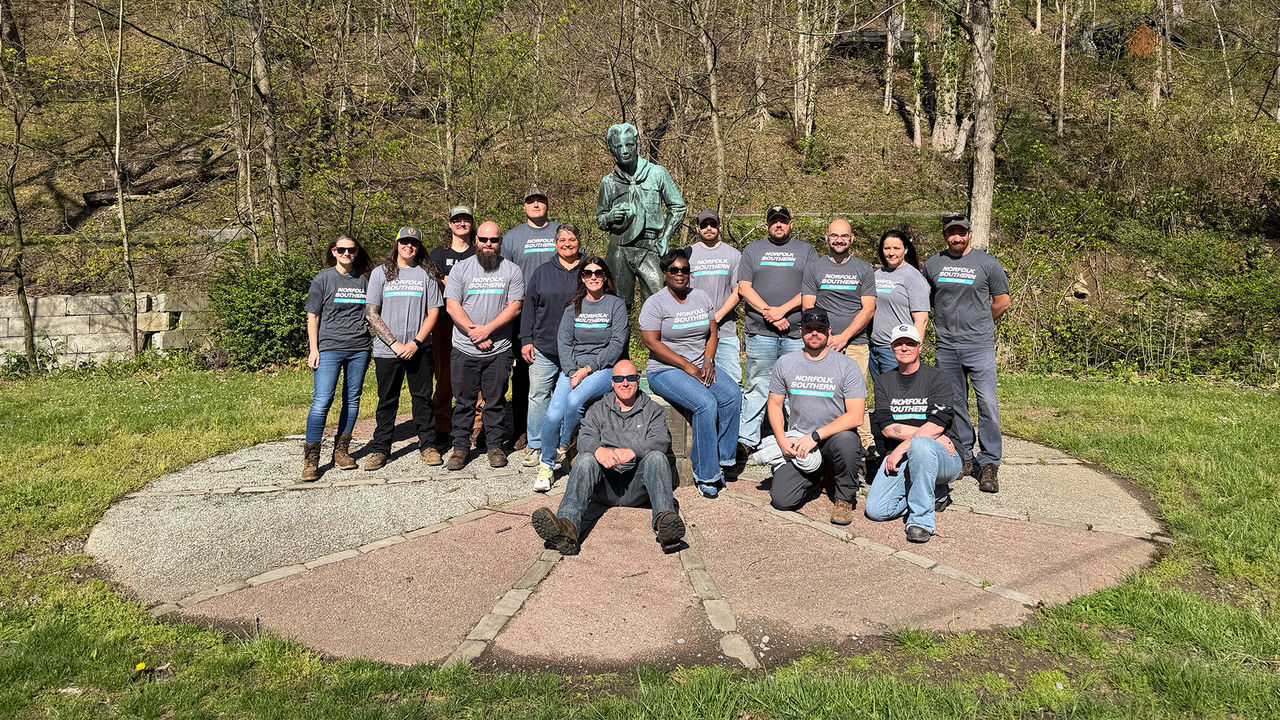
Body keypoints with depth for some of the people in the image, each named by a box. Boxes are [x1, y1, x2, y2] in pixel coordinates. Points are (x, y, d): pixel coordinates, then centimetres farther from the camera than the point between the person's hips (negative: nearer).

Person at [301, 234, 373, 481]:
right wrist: (313, 349, -3)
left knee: (352, 400, 5)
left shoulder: (364, 278, 12)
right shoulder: (323, 279, 3)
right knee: (321, 401, -10)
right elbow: (313, 316, 3)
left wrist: (372, 347, 16)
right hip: (329, 347, -3)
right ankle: (311, 459, -4)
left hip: (359, 349, 4)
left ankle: (341, 450, 16)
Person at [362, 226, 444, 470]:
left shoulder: (427, 274, 5)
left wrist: (415, 342, -9)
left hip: (419, 349, 0)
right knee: (387, 400, 7)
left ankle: (428, 445, 16)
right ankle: (380, 448, 16)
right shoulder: (380, 273, 4)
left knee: (422, 397, 5)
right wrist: (394, 343, -8)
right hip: (386, 350, 0)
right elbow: (371, 313, 1)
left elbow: (433, 312, 3)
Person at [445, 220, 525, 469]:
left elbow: (515, 307, -3)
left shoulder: (512, 271, 5)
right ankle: (460, 447, 16)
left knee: (496, 401, 6)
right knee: (464, 401, 6)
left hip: (499, 349, 0)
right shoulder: (461, 269, 5)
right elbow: (452, 305, -1)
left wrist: (487, 329, -13)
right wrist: (473, 330, -12)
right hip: (464, 349, 0)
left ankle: (496, 446, 17)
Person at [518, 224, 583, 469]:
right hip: (543, 347, 1)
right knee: (538, 395, 1)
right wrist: (526, 340, 3)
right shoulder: (542, 272, 10)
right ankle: (536, 446, 10)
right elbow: (529, 307, 10)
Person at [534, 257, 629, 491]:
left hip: (604, 368, -3)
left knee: (575, 400, -31)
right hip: (573, 368, 3)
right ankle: (546, 465, 1)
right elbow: (564, 342, 6)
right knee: (554, 414, -20)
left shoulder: (616, 304, 3)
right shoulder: (574, 306, 13)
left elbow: (617, 344, -5)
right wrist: (572, 372, -10)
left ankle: (562, 447, -5)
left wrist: (588, 369, -13)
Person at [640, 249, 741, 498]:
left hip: (700, 366, 6)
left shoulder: (702, 298, 12)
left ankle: (719, 458, -13)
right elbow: (652, 342, -12)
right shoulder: (655, 303, -4)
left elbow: (712, 333, 14)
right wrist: (687, 367, -16)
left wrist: (708, 361, -6)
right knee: (706, 403, -29)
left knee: (732, 395, -22)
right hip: (665, 371, -5)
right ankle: (705, 474, -20)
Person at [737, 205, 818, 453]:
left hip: (797, 332, 0)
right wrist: (768, 313, -8)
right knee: (757, 386, -1)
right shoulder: (752, 250, 14)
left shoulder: (806, 250, 12)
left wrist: (782, 309, -10)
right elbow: (744, 287, 5)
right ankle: (746, 439, 2)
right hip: (760, 330, 0)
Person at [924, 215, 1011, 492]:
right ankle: (964, 457, 20)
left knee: (987, 402, -10)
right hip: (946, 347, 3)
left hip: (979, 345, -3)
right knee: (955, 404, 9)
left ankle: (989, 464, -4)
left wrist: (978, 324, 12)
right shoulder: (932, 264, 9)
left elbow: (1002, 302, 6)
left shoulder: (987, 263, 1)